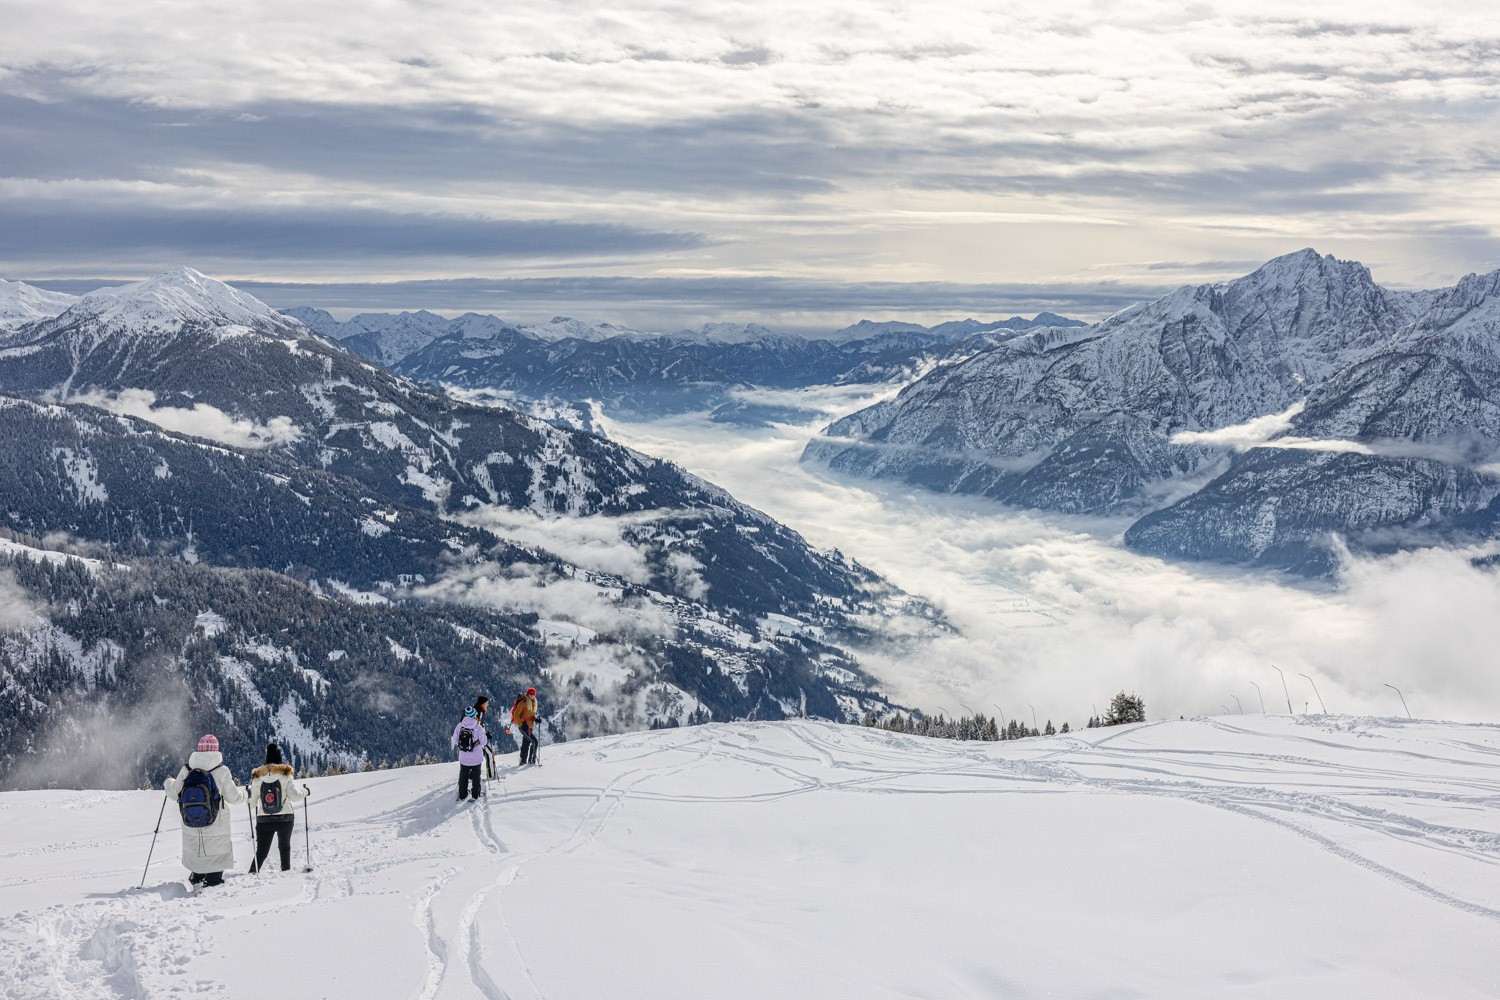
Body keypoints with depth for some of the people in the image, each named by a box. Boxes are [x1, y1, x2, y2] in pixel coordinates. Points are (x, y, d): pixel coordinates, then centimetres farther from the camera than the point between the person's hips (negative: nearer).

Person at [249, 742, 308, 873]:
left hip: (264, 821, 1)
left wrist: (249, 795, 24)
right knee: (284, 847, 17)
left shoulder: (257, 777, -2)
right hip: (285, 818, -1)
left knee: (261, 851, 7)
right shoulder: (285, 775, -8)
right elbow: (294, 796, -12)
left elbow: (252, 801, 2)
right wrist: (304, 791, 6)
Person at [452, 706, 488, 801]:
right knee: (476, 776, 14)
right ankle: (475, 795, 19)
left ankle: (462, 795, 22)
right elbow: (483, 741, -12)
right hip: (476, 757, -2)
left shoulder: (459, 726, -10)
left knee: (463, 776, 17)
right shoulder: (478, 727, -19)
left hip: (463, 757, 2)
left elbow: (455, 740, -3)